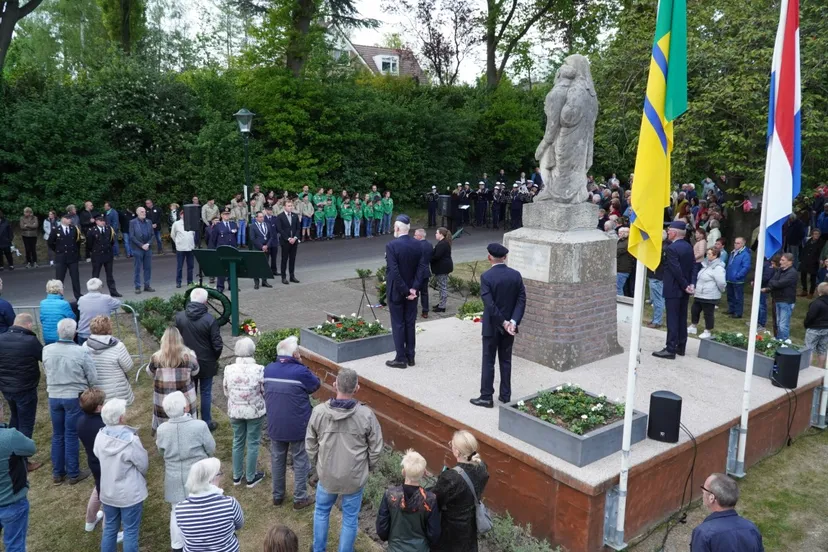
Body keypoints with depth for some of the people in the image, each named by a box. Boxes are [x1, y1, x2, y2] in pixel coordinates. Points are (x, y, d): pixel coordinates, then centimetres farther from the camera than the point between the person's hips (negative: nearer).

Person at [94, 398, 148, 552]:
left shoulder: (100, 436, -12)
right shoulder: (131, 440, -27)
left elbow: (98, 456, 4)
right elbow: (144, 465, -15)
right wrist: (141, 476, 8)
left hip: (108, 492, 5)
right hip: (130, 494, -5)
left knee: (110, 528, 21)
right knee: (131, 531, 10)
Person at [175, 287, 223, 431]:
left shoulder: (179, 317, -9)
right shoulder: (209, 320, -20)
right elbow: (217, 344, -16)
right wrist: (215, 358, 4)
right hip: (206, 363, -3)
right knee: (206, 393, 10)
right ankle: (206, 423, 20)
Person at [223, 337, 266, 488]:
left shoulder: (228, 369, -12)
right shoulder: (259, 370, -20)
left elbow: (226, 392, 1)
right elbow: (265, 392, -10)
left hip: (235, 411, 3)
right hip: (255, 411, -3)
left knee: (238, 442, 20)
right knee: (253, 443, 12)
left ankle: (237, 476, 33)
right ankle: (251, 478, 25)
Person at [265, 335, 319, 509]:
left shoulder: (268, 370, -3)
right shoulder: (300, 371, -21)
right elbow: (316, 385, -5)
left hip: (275, 426, 5)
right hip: (298, 426, -5)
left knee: (277, 459, 19)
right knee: (300, 461, 11)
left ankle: (277, 496, 32)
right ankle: (300, 498, 19)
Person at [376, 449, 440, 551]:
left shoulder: (390, 495, -21)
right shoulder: (430, 499, -23)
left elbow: (381, 526, -10)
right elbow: (434, 533, -13)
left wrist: (385, 538, 10)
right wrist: (429, 544, 8)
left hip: (396, 547, 1)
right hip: (420, 548, -1)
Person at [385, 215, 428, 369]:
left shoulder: (391, 245, -18)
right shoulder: (417, 245, -1)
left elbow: (394, 272, -23)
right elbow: (422, 268, -6)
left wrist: (405, 291, -16)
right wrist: (414, 288, -10)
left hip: (396, 292, -5)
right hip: (412, 290, 5)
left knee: (398, 325, 4)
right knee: (410, 323, 13)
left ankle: (401, 358, 10)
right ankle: (410, 356, 21)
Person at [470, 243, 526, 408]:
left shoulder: (486, 276, -16)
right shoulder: (516, 275, -2)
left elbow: (489, 304, -21)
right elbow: (521, 300, -6)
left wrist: (503, 323, -14)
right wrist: (513, 321, -12)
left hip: (492, 326, -4)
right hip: (510, 325, 4)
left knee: (488, 362, 6)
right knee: (506, 360, 15)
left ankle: (486, 397, 11)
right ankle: (505, 395, 21)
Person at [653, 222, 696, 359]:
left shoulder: (671, 248, -18)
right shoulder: (689, 247, 8)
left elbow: (676, 270, -21)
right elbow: (693, 267, 3)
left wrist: (685, 286, -13)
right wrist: (692, 284, -4)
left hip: (673, 290, -8)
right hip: (684, 290, 8)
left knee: (672, 319, -5)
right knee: (682, 318, 13)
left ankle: (671, 349, -2)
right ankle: (681, 347, 21)